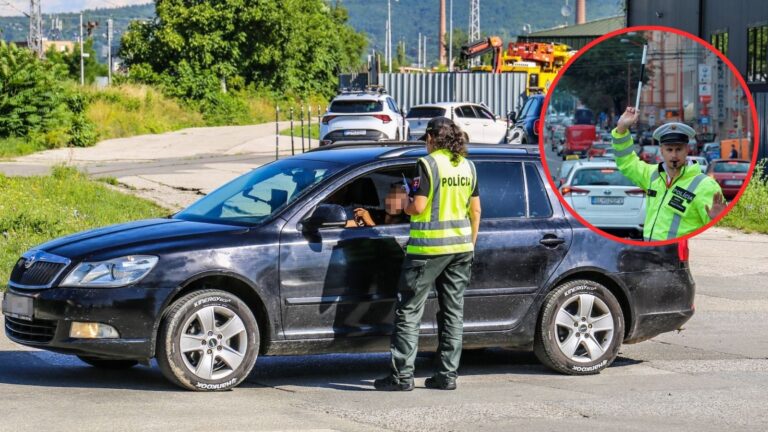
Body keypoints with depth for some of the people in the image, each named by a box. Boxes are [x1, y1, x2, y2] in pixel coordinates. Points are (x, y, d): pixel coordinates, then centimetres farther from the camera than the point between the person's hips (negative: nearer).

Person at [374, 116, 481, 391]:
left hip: (428, 247, -6)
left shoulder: (429, 164, -11)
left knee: (410, 311, 0)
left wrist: (405, 206, 5)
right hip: (461, 246, 6)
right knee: (453, 311, 10)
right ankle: (447, 374, 11)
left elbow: (419, 207, -16)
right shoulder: (467, 166, 8)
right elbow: (475, 210, 11)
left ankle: (402, 375, -3)